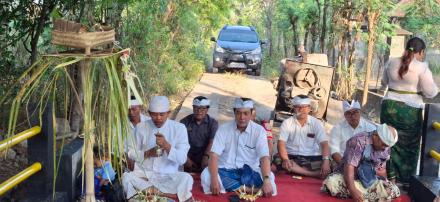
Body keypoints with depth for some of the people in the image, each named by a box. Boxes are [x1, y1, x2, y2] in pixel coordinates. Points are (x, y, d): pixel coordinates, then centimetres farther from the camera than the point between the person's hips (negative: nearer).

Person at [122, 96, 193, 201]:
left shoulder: (179, 128, -2)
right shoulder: (141, 127, 3)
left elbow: (182, 159, -8)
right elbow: (131, 153, 6)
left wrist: (166, 145, -24)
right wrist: (147, 153, -13)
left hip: (168, 176, -1)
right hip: (143, 173, 1)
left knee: (186, 179, -31)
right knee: (126, 177, -30)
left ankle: (146, 187, -18)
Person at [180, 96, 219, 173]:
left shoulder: (213, 123, 4)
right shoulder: (185, 122, 6)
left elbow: (212, 142, -8)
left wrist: (205, 157, -25)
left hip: (205, 155, 0)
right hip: (188, 156, 1)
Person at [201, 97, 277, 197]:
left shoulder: (259, 130, -6)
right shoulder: (224, 129, -5)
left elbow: (264, 157, -16)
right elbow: (214, 155, -13)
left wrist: (266, 180, -35)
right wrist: (214, 179, -30)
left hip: (250, 172, -1)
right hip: (226, 171, 1)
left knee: (269, 180, -29)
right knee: (206, 176, -31)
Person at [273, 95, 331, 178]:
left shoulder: (316, 123, 2)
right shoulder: (287, 123, 0)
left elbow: (324, 143, -7)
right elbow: (281, 143, -11)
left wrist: (326, 161, -25)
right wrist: (285, 159, -30)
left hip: (312, 158, 0)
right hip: (292, 157, 1)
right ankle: (314, 174, -28)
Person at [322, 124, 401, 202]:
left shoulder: (385, 149, 1)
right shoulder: (359, 141, -20)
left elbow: (382, 169, 13)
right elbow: (349, 166, -29)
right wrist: (353, 190, -40)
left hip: (371, 182, 5)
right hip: (350, 179, -5)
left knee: (394, 191, -19)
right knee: (331, 183, -36)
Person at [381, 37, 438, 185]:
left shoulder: (392, 63, 5)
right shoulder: (422, 67, -10)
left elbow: (384, 83, 19)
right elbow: (430, 92, -10)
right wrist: (435, 88, 10)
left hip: (389, 106, 4)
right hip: (410, 110, -4)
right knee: (409, 146, 9)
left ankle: (390, 175, 22)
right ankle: (407, 180, 17)